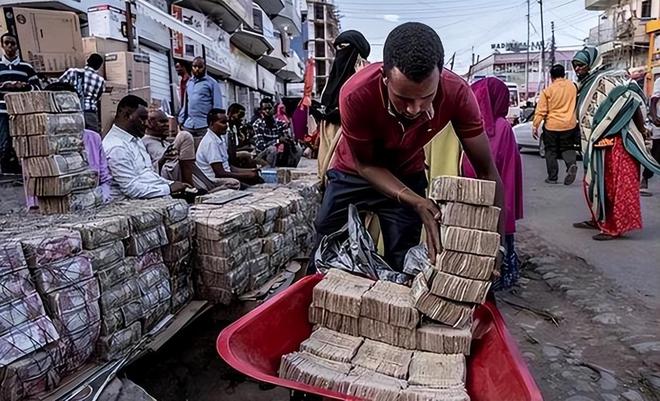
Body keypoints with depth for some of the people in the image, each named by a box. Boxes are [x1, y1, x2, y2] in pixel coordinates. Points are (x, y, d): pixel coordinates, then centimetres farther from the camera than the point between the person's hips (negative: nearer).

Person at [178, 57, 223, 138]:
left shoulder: (212, 83, 1)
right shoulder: (189, 82, 19)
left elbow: (217, 106, -4)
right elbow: (185, 103, 23)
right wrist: (181, 119, 14)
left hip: (204, 126, -5)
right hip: (188, 126, 6)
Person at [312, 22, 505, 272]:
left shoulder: (457, 94, -30)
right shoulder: (356, 94, -35)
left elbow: (486, 172, -21)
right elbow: (365, 164, -20)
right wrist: (415, 202, -34)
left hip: (407, 178, 1)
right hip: (352, 175, 0)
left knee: (401, 267, 2)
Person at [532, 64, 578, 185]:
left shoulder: (548, 90, -11)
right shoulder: (572, 86, 4)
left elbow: (541, 111, -11)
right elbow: (574, 103, 19)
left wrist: (535, 126, -6)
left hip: (552, 125, -3)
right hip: (569, 125, 4)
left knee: (551, 151, 8)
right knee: (567, 148, 17)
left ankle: (552, 177, 11)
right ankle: (572, 164, -13)